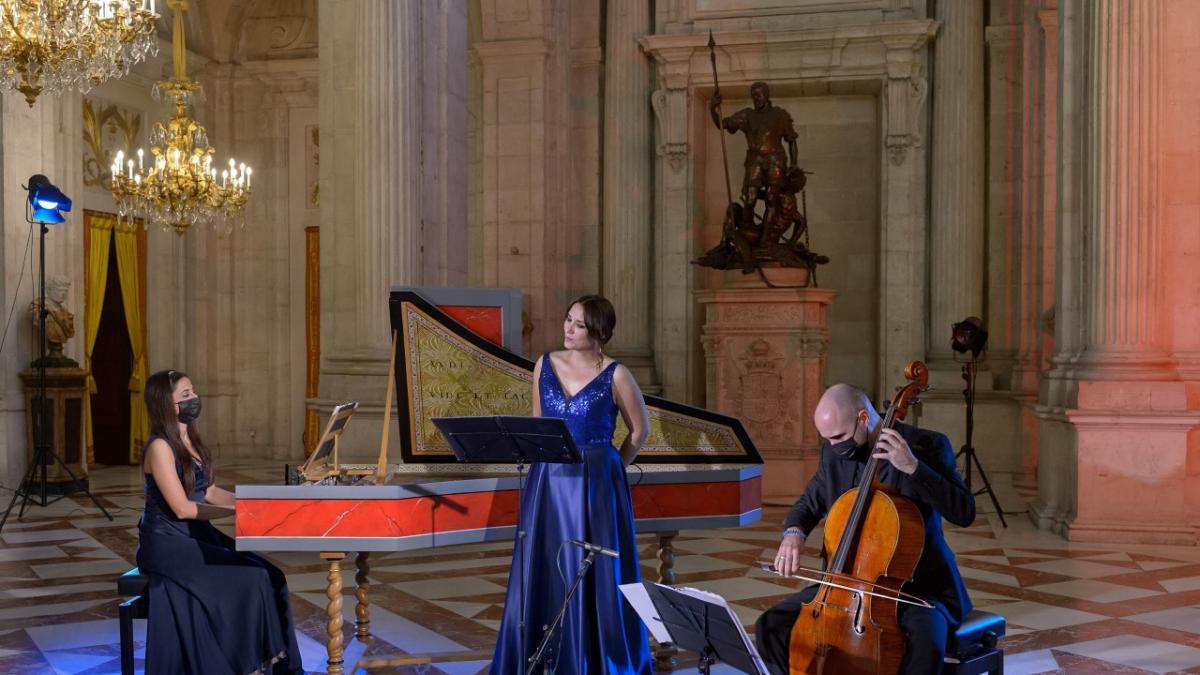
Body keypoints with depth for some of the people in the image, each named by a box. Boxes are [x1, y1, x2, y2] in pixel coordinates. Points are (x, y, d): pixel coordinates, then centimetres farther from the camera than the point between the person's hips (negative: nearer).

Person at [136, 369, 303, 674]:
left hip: (196, 534, 8)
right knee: (248, 580, -20)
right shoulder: (160, 447, -15)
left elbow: (209, 492, 15)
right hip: (167, 543, -8)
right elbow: (181, 508, -19)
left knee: (265, 574, -11)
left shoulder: (191, 439, 12)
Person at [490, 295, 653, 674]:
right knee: (544, 570, 7)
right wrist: (544, 463, 10)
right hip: (549, 483, 4)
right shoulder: (546, 364, 5)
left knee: (596, 573, 1)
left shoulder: (615, 374, -7)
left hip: (596, 487, -4)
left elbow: (639, 429, 5)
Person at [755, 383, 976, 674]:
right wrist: (793, 532, -7)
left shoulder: (927, 445, -12)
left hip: (917, 586, -5)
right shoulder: (834, 453, 2)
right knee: (771, 626, -10)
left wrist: (913, 467, -31)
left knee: (925, 647, -35)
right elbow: (809, 503, 16)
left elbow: (964, 513, -20)